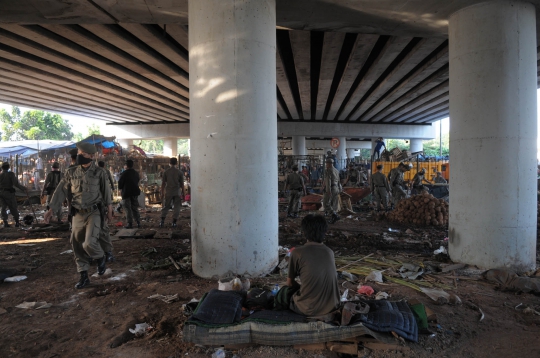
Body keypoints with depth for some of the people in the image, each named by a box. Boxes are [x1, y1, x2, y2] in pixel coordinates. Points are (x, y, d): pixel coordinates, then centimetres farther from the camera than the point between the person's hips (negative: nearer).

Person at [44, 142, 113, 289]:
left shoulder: (99, 173, -7)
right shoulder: (71, 172, 2)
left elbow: (106, 193, -1)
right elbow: (61, 191, 5)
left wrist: (109, 211, 3)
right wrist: (51, 209, 1)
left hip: (94, 213, -4)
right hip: (78, 214, 4)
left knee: (89, 243, -17)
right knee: (77, 245, 6)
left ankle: (101, 257, 17)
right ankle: (84, 277, 18)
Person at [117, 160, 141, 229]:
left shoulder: (124, 173, -13)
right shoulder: (136, 173, 5)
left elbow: (120, 182, -9)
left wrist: (120, 187, 11)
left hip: (126, 193, -5)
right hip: (135, 192, 5)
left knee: (128, 209, 1)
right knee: (135, 208, 13)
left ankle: (130, 224, 1)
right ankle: (138, 223, 9)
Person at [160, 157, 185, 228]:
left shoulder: (166, 172, 1)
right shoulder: (179, 172, 0)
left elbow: (163, 183, 2)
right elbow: (182, 183, 1)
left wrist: (162, 193, 9)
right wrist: (183, 193, 9)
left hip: (168, 192, 1)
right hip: (177, 192, -1)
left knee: (166, 207, 10)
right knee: (177, 207, 6)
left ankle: (162, 221, 0)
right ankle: (174, 222, 4)